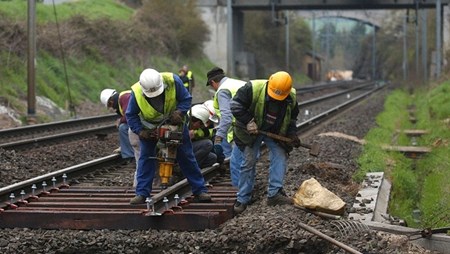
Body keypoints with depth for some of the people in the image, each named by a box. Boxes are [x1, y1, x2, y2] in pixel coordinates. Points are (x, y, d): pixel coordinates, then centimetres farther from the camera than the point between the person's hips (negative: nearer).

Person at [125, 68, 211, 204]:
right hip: (150, 127, 0)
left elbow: (186, 99, -15)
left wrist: (179, 112, -33)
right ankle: (142, 193, -1)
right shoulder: (136, 93, -29)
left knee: (186, 156, 3)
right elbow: (131, 115, -12)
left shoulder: (173, 81, -31)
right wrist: (140, 131, -23)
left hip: (174, 122, 0)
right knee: (146, 157, -7)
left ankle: (200, 191, 8)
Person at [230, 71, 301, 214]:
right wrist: (248, 121, -27)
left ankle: (274, 194, -11)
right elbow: (236, 105, -21)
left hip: (276, 133, 3)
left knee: (280, 156, -13)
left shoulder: (291, 98, -14)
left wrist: (292, 134, -8)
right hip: (252, 131, -3)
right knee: (249, 162, -4)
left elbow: (292, 117, 6)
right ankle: (242, 199, 4)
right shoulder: (253, 88, -28)